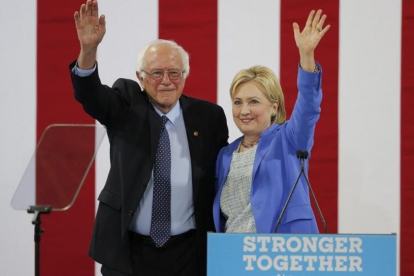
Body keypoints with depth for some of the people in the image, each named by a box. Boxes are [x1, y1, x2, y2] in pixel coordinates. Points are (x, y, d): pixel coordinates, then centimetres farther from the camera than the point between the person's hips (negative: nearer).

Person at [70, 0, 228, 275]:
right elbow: (90, 95, -18)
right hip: (127, 249, -1)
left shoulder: (209, 116, 3)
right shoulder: (126, 106, 1)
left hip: (188, 252, 1)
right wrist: (88, 50, -37)